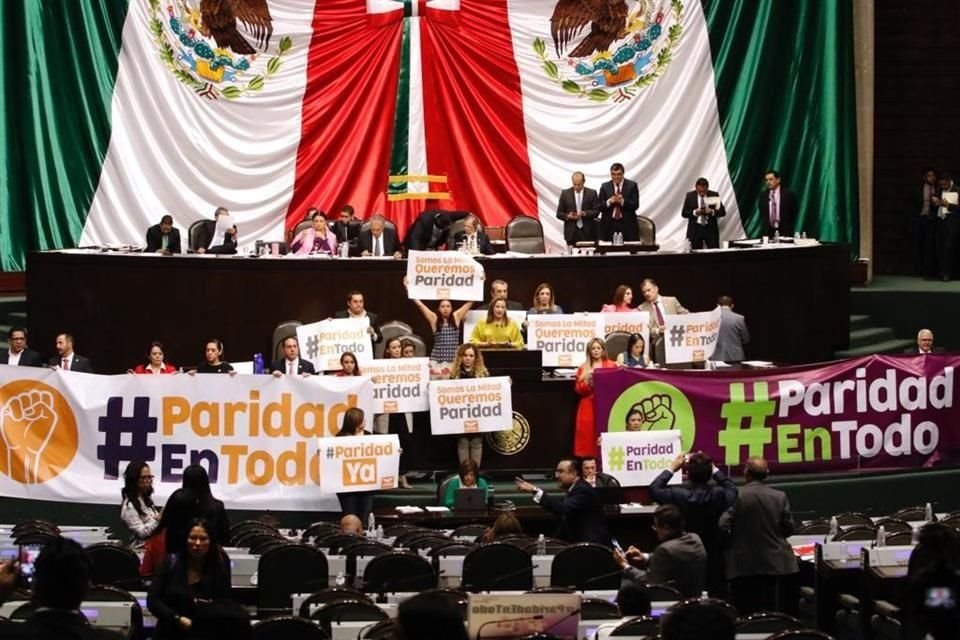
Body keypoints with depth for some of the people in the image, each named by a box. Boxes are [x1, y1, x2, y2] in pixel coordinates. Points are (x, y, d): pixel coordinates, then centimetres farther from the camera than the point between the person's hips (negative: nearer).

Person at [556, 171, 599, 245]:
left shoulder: (592, 193, 6)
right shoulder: (565, 193, 7)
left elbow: (596, 211, 2)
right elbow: (559, 214, 8)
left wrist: (585, 213, -15)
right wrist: (567, 216, -12)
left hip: (588, 233, 0)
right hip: (571, 233, 0)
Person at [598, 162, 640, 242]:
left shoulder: (632, 185, 5)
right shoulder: (605, 187, 10)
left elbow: (635, 205, -3)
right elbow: (600, 207, 4)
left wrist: (623, 201, -20)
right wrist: (609, 202, -16)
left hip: (628, 225, -1)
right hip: (609, 225, 1)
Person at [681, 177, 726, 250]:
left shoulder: (714, 195, 1)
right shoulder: (690, 196, 1)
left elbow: (722, 212, 1)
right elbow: (684, 213, 1)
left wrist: (712, 212, -19)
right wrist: (695, 212, -18)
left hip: (711, 229, 0)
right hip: (695, 229, 0)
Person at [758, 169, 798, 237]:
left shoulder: (789, 194, -3)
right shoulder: (763, 195, 7)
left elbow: (794, 214, 0)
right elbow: (762, 214, 13)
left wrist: (789, 231, -5)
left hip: (784, 231, -3)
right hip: (768, 231, 3)